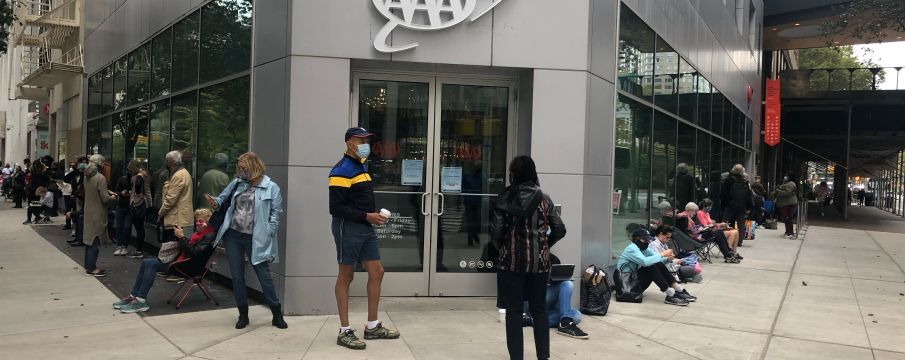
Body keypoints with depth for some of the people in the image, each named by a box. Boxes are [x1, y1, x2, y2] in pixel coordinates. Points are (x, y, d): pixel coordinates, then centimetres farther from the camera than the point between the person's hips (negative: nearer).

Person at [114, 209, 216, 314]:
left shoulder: (209, 235, -10)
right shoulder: (198, 233, 19)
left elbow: (193, 252, -21)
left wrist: (182, 237, -18)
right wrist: (179, 235, 5)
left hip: (188, 265, -10)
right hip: (179, 258, 10)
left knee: (150, 264, -20)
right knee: (145, 262, 3)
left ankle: (141, 302, -20)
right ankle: (133, 296, 2)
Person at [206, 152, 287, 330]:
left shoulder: (271, 188, -5)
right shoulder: (237, 183, 7)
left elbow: (276, 213, -5)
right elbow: (222, 197, 18)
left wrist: (267, 235, -11)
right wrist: (215, 203, -6)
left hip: (255, 239, -4)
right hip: (233, 235, 4)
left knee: (264, 275, -1)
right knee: (237, 276, 9)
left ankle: (277, 314, 11)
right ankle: (243, 314, 23)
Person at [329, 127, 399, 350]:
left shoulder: (361, 166, 15)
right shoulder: (342, 170, -14)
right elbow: (336, 208, -20)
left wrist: (375, 215, 6)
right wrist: (367, 216, -21)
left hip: (365, 228, 9)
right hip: (348, 228, -9)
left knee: (377, 272, 9)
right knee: (346, 276, 0)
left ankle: (372, 327, 19)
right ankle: (344, 332, 10)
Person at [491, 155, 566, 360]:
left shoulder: (505, 198, -6)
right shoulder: (544, 199, 1)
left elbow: (496, 231, -11)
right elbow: (559, 230, 0)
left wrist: (503, 248, 8)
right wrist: (544, 246, 13)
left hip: (512, 260, -2)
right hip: (539, 261, 3)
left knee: (514, 311, 6)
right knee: (539, 309, 14)